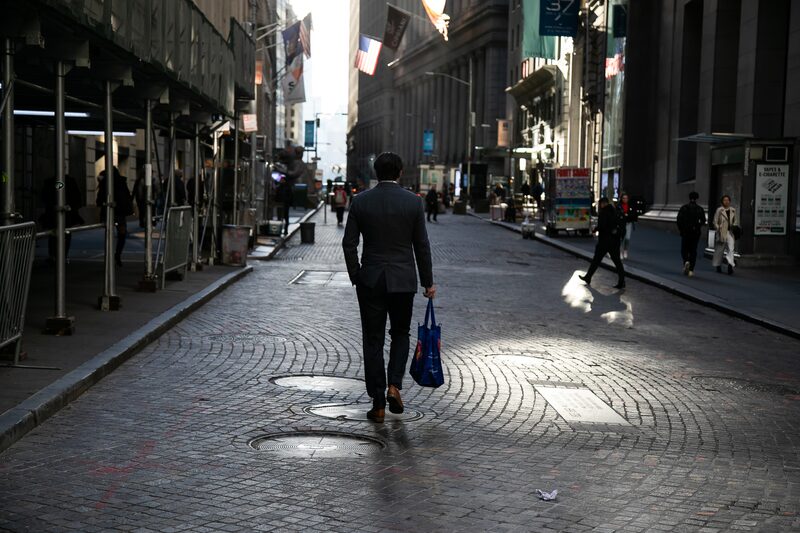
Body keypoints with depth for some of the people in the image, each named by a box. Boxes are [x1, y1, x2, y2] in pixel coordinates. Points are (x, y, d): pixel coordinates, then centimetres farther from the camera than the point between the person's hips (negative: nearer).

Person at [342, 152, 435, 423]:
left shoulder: (360, 201, -2)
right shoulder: (413, 202, -5)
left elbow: (349, 243, -2)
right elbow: (422, 245, -2)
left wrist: (356, 277, 9)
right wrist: (428, 282, 7)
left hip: (370, 280, 0)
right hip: (403, 280, 0)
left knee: (373, 340, 7)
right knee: (400, 334, 19)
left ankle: (378, 404, 6)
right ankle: (394, 385, 0)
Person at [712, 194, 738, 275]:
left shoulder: (733, 210, 9)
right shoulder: (719, 210, -2)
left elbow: (736, 220, 20)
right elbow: (715, 221, -1)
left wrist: (735, 226, 4)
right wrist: (718, 229, -10)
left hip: (730, 232, 2)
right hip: (722, 232, -2)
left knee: (731, 249, -12)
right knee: (720, 249, 9)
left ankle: (730, 266, -19)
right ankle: (718, 265, 27)